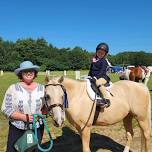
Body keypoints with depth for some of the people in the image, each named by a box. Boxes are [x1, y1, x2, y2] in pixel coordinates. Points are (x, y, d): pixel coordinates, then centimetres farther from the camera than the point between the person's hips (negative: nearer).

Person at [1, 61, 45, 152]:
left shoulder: (41, 88, -1)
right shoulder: (13, 88, -8)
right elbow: (6, 109, -11)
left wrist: (40, 114, -13)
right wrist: (24, 117, -22)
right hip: (17, 129, -2)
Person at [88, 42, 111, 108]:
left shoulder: (104, 61, -5)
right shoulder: (94, 60, 16)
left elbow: (102, 72, -15)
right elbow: (91, 70, 22)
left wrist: (96, 77, -25)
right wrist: (89, 76, 10)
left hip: (102, 77, -9)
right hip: (94, 78, 9)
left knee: (98, 82, -37)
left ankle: (106, 99, -40)